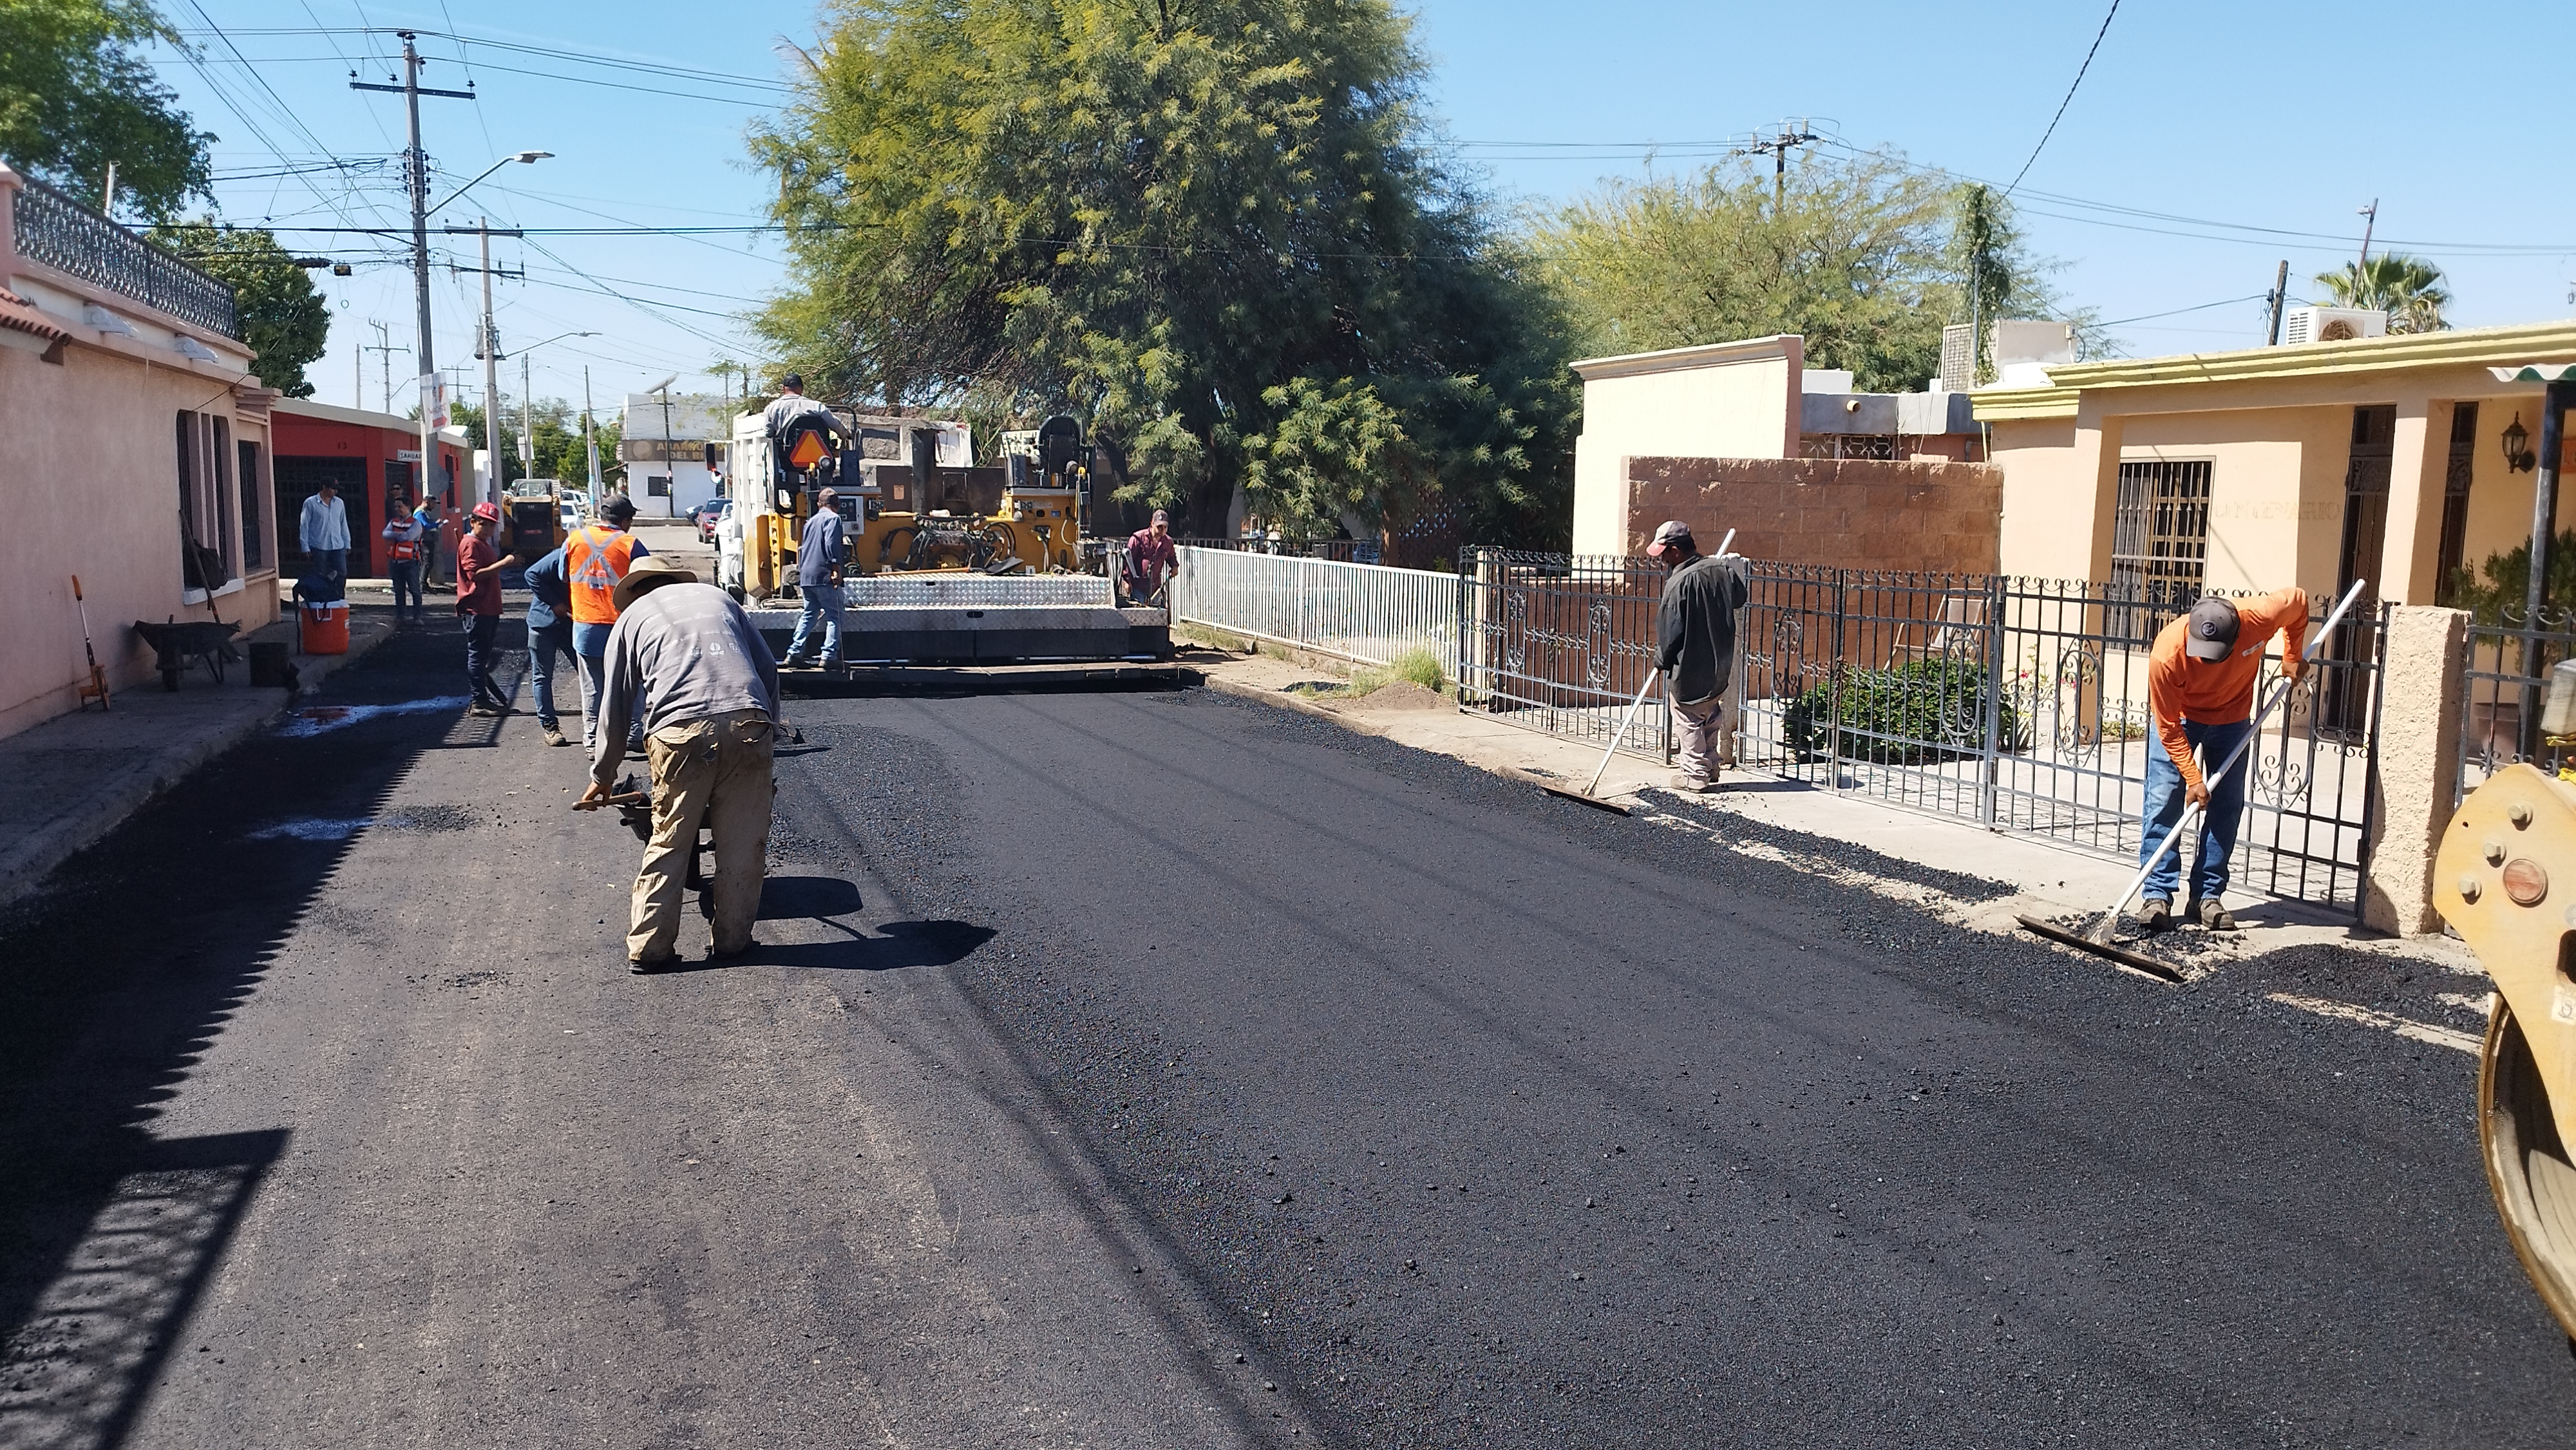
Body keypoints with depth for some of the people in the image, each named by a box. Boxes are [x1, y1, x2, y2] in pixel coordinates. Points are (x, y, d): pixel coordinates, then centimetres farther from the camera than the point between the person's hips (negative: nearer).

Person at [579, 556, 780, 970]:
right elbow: (768, 668, 23)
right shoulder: (717, 596, 27)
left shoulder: (631, 617, 21)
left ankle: (648, 948, 12)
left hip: (682, 731, -1)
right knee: (744, 841, 12)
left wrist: (603, 776, 33)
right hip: (748, 722, 2)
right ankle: (733, 939, 18)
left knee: (668, 843, 8)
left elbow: (615, 706, 23)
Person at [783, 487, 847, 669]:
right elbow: (831, 544, -16)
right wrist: (836, 568, -19)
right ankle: (830, 656, -12)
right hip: (823, 575, -8)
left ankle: (794, 653, 10)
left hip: (806, 577, 8)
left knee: (809, 615, 15)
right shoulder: (833, 519, -1)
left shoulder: (811, 521, 22)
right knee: (833, 616, -3)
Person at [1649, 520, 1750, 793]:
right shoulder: (1721, 570, -3)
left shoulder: (1679, 582, -21)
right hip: (1720, 664, 7)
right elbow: (1741, 598, 17)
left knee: (1690, 720, 7)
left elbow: (1670, 630, -16)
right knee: (1713, 717, 19)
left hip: (1688, 667, -7)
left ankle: (1695, 775, 12)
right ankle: (1710, 768, 27)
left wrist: (1661, 660, 0)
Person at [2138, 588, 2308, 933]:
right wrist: (2193, 778, -25)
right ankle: (2158, 895, -6)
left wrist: (2292, 657, -3)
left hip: (2231, 719, 3)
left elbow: (2299, 599, -8)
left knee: (2226, 808, 0)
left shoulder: (2260, 617, -34)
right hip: (2178, 718, -2)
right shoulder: (2167, 654, -38)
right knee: (2163, 804, -10)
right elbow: (2169, 728, -25)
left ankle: (2207, 897, 5)